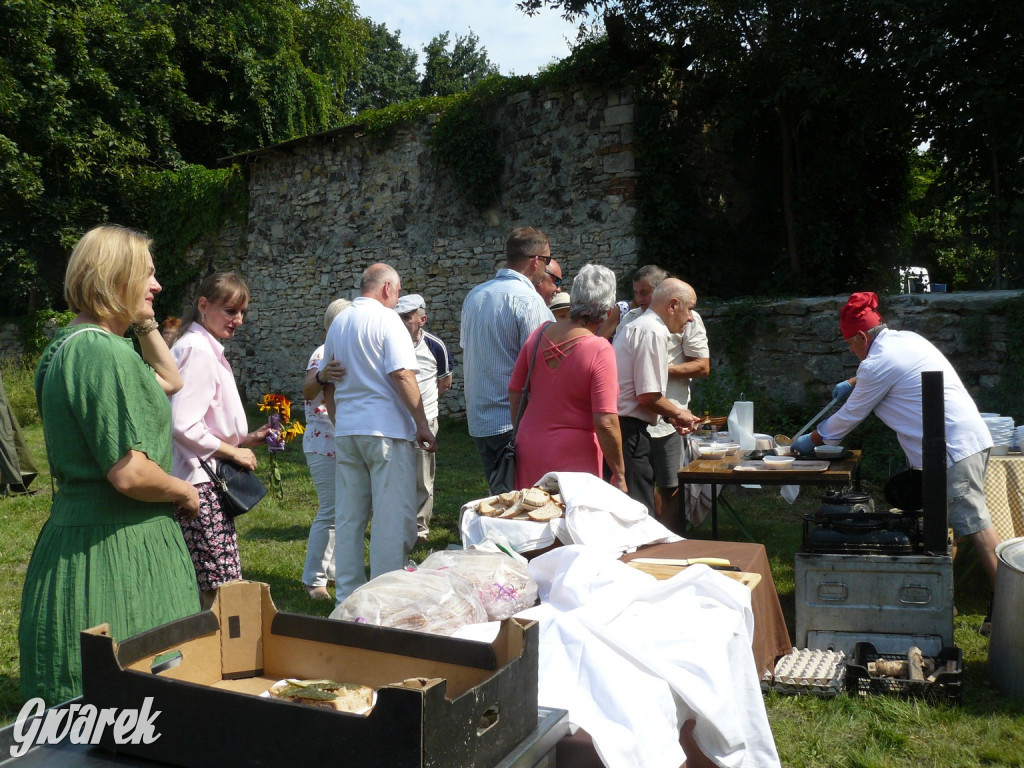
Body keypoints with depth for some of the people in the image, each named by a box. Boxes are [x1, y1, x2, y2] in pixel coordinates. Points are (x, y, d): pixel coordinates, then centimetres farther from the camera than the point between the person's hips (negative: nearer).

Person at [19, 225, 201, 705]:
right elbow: (129, 473, -27)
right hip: (117, 551, -11)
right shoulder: (103, 352, -20)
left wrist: (145, 323, 17)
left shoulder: (68, 346, 13)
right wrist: (185, 493, -9)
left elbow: (169, 380, 27)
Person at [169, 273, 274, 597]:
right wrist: (233, 451, -11)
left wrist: (243, 439, 12)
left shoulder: (207, 348, 18)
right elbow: (183, 426, -21)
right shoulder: (198, 350, -13)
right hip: (200, 484, -11)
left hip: (207, 478, 11)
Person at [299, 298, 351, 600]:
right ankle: (314, 579, 1)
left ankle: (333, 569, 26)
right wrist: (321, 377, -48)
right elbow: (308, 391, -30)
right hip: (325, 444, -9)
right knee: (330, 510, -9)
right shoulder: (324, 354, -12)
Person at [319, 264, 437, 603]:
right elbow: (402, 375, -16)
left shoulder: (338, 323, 16)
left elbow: (327, 384, 19)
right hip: (386, 430, -7)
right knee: (393, 518, -2)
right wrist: (422, 425, -13)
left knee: (348, 517, 11)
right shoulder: (385, 319, -6)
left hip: (345, 432, 8)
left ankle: (347, 596, 18)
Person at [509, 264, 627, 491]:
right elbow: (605, 423, -19)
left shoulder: (540, 334, -1)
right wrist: (619, 475, -9)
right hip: (573, 458, -5)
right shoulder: (600, 351, -17)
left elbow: (515, 392, 7)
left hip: (529, 449, 6)